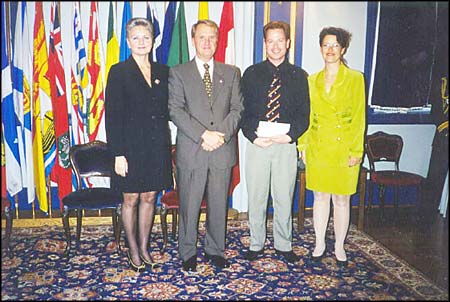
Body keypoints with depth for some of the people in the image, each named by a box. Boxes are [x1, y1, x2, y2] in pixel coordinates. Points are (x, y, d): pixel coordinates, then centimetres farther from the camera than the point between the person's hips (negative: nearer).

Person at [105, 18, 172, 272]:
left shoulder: (162, 72, 8)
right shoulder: (119, 72, -4)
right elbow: (112, 115, -8)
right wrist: (118, 154, -13)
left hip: (157, 147, 4)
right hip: (131, 146, -3)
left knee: (149, 198, 12)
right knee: (131, 200, 8)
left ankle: (144, 247, 27)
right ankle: (133, 251, 24)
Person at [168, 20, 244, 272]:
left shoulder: (231, 73, 12)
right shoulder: (178, 73, 5)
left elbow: (238, 108, 4)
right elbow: (175, 110, -6)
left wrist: (221, 134, -12)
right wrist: (204, 135, -16)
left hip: (223, 150, 2)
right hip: (191, 151, -2)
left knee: (219, 204, 11)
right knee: (189, 205, 6)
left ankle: (216, 249, 27)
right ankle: (188, 252, 23)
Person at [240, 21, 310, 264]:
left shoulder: (299, 76, 8)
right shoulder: (251, 74, 7)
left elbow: (304, 114, 5)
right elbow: (243, 111, 2)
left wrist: (290, 135, -11)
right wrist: (254, 136, -11)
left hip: (286, 145, 0)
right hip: (257, 144, 0)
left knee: (284, 198, 8)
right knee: (256, 198, 6)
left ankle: (283, 245, 24)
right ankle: (256, 244, 22)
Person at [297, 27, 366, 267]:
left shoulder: (355, 78, -1)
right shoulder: (312, 80, 8)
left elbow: (359, 118, -3)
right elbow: (307, 116, 10)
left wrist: (356, 151, -8)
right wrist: (303, 144, 3)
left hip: (343, 149, -2)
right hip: (317, 148, 3)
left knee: (341, 199, 6)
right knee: (320, 197, 10)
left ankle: (339, 246, 22)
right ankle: (319, 244, 23)